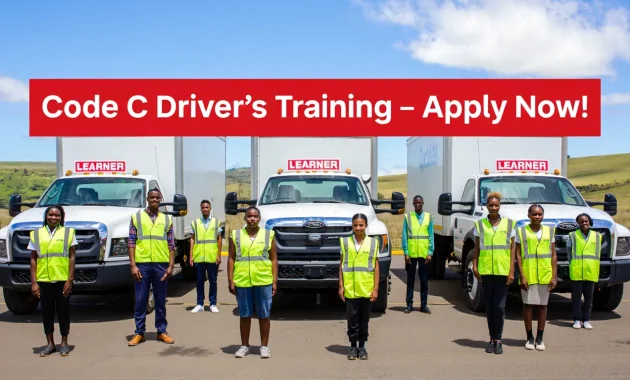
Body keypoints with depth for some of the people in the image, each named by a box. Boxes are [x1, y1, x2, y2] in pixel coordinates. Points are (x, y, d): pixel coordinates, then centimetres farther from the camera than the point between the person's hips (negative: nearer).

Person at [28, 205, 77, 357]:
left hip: (62, 280, -2)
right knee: (46, 311, 8)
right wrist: (34, 283, 0)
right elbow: (33, 259, 6)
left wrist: (70, 280, -6)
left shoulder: (68, 232, 3)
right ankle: (50, 343, 20)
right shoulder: (36, 234, 7)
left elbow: (72, 257, 0)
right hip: (43, 280, 2)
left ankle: (64, 343, 18)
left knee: (63, 311, 6)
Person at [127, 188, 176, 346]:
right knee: (140, 300, 5)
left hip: (161, 265, 1)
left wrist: (171, 265, -1)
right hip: (142, 264, -1)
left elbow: (171, 245, 7)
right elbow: (131, 242, 1)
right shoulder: (136, 217, 5)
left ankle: (162, 331, 18)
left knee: (160, 301, 9)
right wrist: (133, 265, -7)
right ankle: (139, 333, 15)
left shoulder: (167, 219, 9)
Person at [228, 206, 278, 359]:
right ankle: (244, 345, 22)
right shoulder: (236, 235, 6)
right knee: (244, 315, 10)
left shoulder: (268, 235, 5)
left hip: (263, 281, 0)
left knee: (264, 315, 6)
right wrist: (230, 281, 0)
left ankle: (264, 346, 17)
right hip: (242, 282, 1)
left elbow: (274, 259, 5)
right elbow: (231, 259, 6)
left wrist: (275, 281, -1)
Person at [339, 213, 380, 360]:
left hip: (367, 289, 0)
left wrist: (376, 288, 0)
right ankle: (353, 346, 17)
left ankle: (362, 347, 21)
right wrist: (341, 286, 0)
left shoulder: (373, 243, 4)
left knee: (364, 319, 9)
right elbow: (341, 265, 6)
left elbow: (376, 267, 4)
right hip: (350, 289, 0)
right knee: (352, 318, 4)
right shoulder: (345, 242, 4)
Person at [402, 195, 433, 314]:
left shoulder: (429, 217, 5)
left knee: (424, 280, 6)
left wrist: (430, 253, -4)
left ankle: (423, 305, 15)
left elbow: (431, 236, 3)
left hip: (424, 254, 1)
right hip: (411, 254, -1)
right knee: (410, 280, 6)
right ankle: (409, 304, 13)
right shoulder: (407, 217, 2)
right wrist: (406, 253, -7)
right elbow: (404, 236, 0)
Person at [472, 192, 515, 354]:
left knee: (500, 306, -5)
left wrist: (511, 271, -3)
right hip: (486, 271, 1)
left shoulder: (509, 224, 5)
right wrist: (475, 266, -4)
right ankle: (492, 339, 16)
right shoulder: (480, 225, 6)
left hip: (503, 271, -1)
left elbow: (512, 249, 4)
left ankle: (498, 339, 6)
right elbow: (477, 249, 8)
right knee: (489, 307, 7)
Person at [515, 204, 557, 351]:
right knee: (528, 304, 3)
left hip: (545, 275, 2)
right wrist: (522, 276, -9)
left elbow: (554, 256, 7)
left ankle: (540, 338, 17)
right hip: (528, 275, -2)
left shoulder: (549, 231, 7)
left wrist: (554, 276, 0)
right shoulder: (521, 232, 0)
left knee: (543, 305, 8)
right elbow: (518, 255, -2)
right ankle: (529, 338, 14)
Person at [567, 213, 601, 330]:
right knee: (576, 296, 2)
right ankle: (577, 319, 10)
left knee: (589, 296, 6)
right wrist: (572, 265, 2)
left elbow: (598, 253, 15)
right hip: (576, 272, -2)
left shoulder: (597, 236, 9)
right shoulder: (573, 235, 3)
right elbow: (569, 252, 8)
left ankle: (586, 320, 15)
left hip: (591, 272, 2)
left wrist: (594, 267, 8)